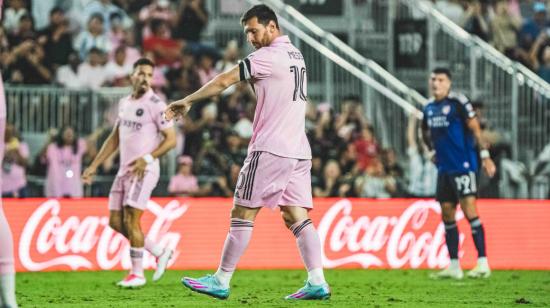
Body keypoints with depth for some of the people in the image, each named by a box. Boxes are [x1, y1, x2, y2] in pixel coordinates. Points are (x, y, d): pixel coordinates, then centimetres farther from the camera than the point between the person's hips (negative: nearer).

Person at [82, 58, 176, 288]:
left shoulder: (156, 105, -9)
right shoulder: (124, 103, 13)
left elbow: (171, 139, -10)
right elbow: (114, 139, 20)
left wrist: (148, 158, -21)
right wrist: (94, 166, 17)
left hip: (144, 171, -8)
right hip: (124, 170, 8)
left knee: (131, 221, -11)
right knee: (116, 222, 7)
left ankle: (137, 274, 1)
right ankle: (160, 253, 19)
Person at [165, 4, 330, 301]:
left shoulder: (268, 56, -10)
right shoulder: (295, 54, 16)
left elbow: (224, 81, -10)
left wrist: (187, 102, -3)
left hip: (270, 150, -8)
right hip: (299, 151, 8)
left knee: (242, 213, -3)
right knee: (297, 216, 4)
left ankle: (221, 281, -1)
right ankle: (317, 282, -6)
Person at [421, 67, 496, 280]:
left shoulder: (458, 102, -8)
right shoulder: (429, 108, 13)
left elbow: (475, 129, -11)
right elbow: (426, 133, 30)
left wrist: (485, 155, -16)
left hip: (462, 165, -7)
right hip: (444, 167, 7)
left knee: (469, 210, -13)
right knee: (447, 214, 7)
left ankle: (483, 264, -13)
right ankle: (454, 266, 13)